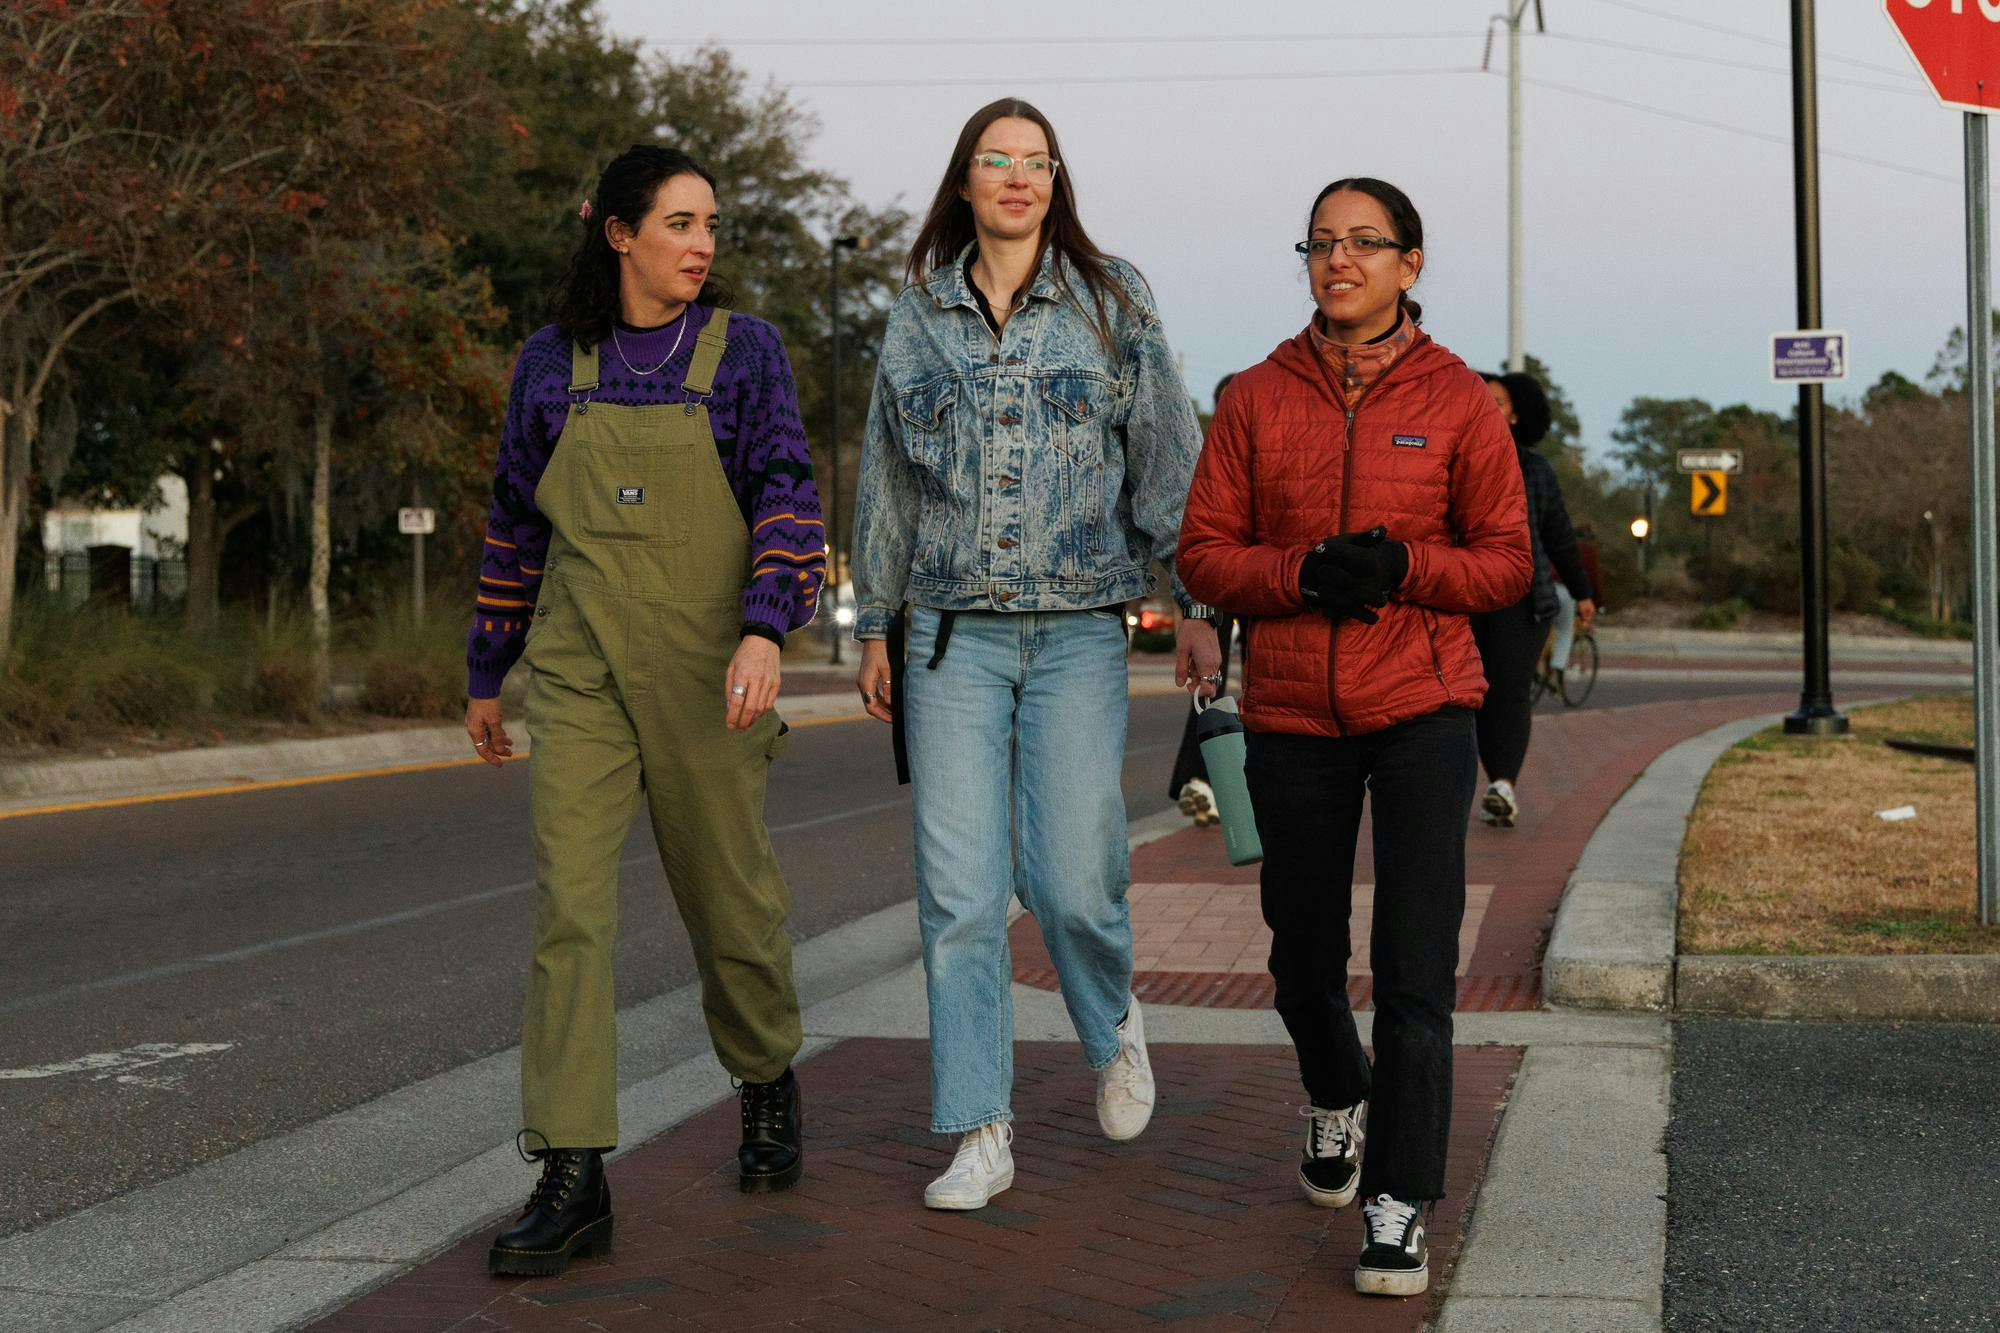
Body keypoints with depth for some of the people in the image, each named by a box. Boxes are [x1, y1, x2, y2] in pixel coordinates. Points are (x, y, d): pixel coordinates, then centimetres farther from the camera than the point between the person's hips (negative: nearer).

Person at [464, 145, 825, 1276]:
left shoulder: (744, 349, 2)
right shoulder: (553, 363, 8)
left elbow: (788, 498, -7)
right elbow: (518, 524, 16)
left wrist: (765, 629, -23)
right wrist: (486, 672, 17)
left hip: (704, 676, -1)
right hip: (581, 676, 1)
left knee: (732, 900, 9)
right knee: (569, 907, -10)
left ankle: (768, 1083, 38)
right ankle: (574, 1180, -9)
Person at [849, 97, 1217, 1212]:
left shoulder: (1111, 301, 4)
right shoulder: (921, 316, 10)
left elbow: (1170, 458, 5)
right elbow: (888, 480, 16)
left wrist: (1197, 606, -1)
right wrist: (875, 627, 16)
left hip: (1079, 630, -2)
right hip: (953, 636, 2)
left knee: (1075, 879, -6)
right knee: (960, 893, -2)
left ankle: (1114, 1022, 28)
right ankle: (982, 1136, 6)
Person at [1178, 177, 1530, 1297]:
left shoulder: (1457, 399, 1)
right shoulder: (1259, 398, 5)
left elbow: (1508, 560, 2)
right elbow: (1204, 553, 3)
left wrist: (1404, 566, -16)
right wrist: (1302, 574, -15)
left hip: (1423, 710, -2)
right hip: (1292, 714, 2)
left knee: (1416, 970, -8)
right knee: (1304, 953, 14)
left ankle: (1401, 1207, -2)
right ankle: (1338, 1101, 45)